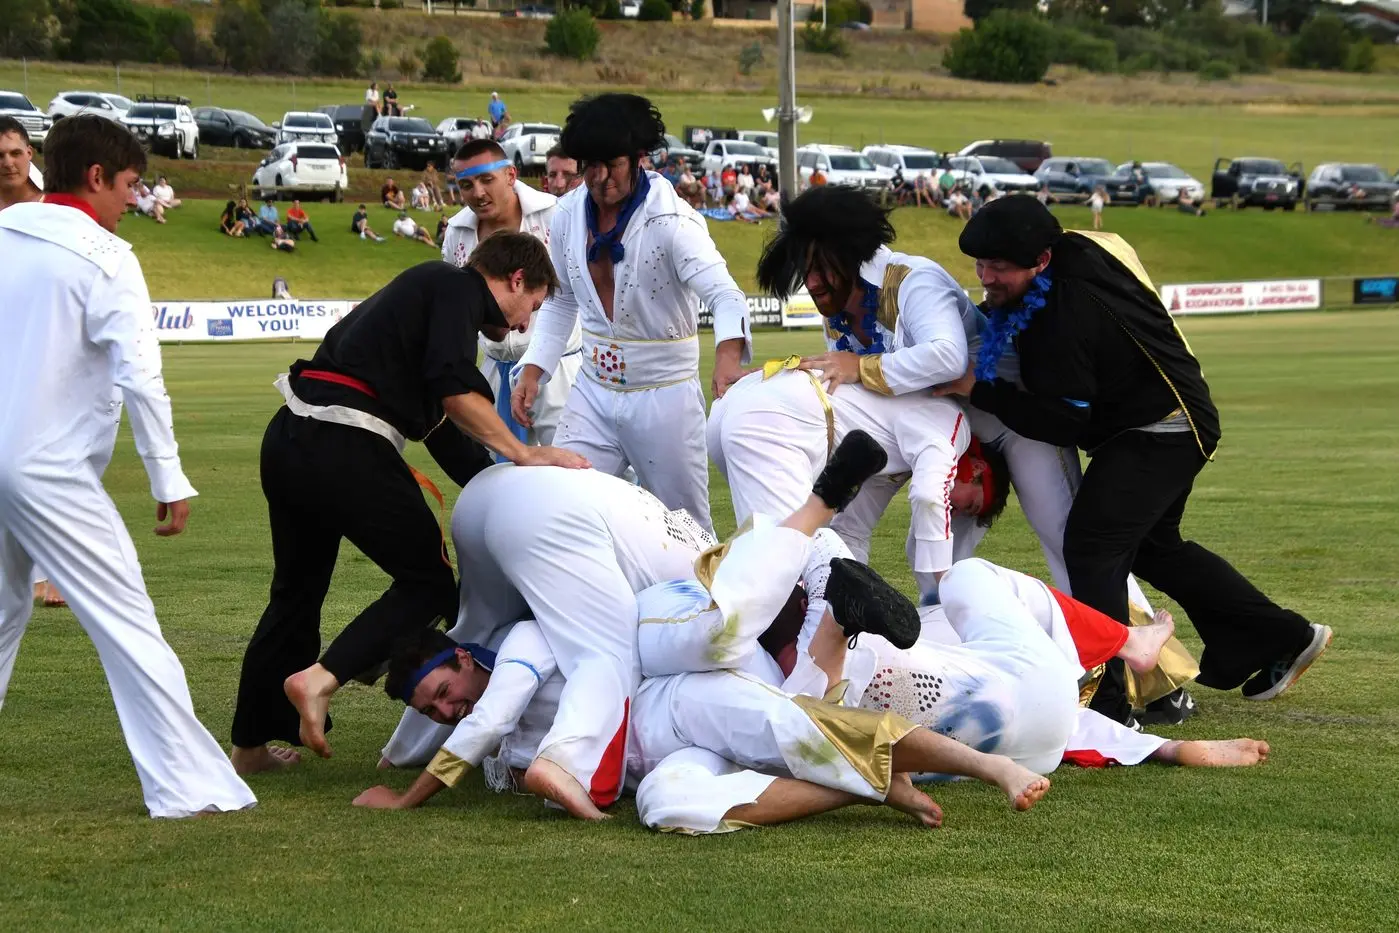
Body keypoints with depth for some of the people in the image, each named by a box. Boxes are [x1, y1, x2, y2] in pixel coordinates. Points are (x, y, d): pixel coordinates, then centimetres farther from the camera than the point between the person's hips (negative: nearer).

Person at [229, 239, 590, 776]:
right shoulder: (457, 288, 2)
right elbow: (454, 389, -13)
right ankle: (319, 678, -12)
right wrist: (523, 455, -5)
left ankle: (250, 745, 31)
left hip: (289, 437, 9)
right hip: (343, 447, -9)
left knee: (297, 590, 22)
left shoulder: (426, 290, 30)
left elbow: (445, 431, 33)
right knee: (428, 583, 3)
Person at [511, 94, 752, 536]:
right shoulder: (568, 216, -1)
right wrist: (533, 371, 1)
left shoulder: (672, 221, -18)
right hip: (593, 394, 5)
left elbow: (724, 294, -31)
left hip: (664, 396, -5)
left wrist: (727, 358, -51)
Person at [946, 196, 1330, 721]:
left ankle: (1105, 704, -22)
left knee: (1092, 548, -19)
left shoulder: (1067, 313, -31)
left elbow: (1065, 423, -27)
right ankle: (1284, 638, 35)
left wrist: (979, 391, -24)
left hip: (1159, 435, -11)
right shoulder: (1074, 255, -3)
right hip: (1173, 423, 11)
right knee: (1150, 545, 25)